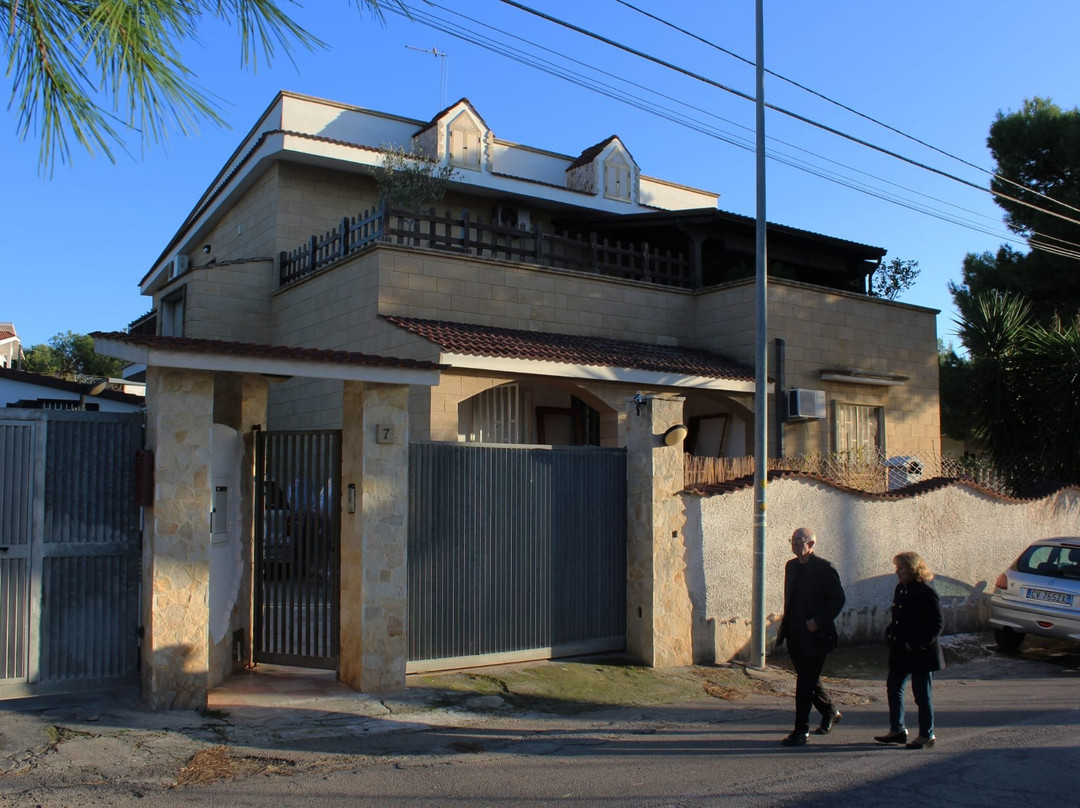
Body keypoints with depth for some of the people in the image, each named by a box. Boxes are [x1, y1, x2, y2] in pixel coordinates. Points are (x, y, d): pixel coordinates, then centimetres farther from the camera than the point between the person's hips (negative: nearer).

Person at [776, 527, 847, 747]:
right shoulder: (791, 566, 11)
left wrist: (818, 621, -19)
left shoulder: (824, 568, -11)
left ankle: (801, 731, 2)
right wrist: (786, 622, 10)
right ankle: (830, 713, 40)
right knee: (808, 679, 18)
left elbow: (838, 598, -11)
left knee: (805, 682, -6)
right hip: (795, 635, 7)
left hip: (813, 635, -7)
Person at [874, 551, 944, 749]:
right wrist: (890, 635, 4)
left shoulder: (926, 592, -16)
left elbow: (938, 623, -17)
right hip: (900, 652, 9)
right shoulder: (900, 589, 9)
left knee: (922, 694, 2)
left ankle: (927, 735, 15)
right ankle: (897, 729, 23)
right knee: (893, 688, 12)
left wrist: (916, 643, -19)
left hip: (921, 654, -9)